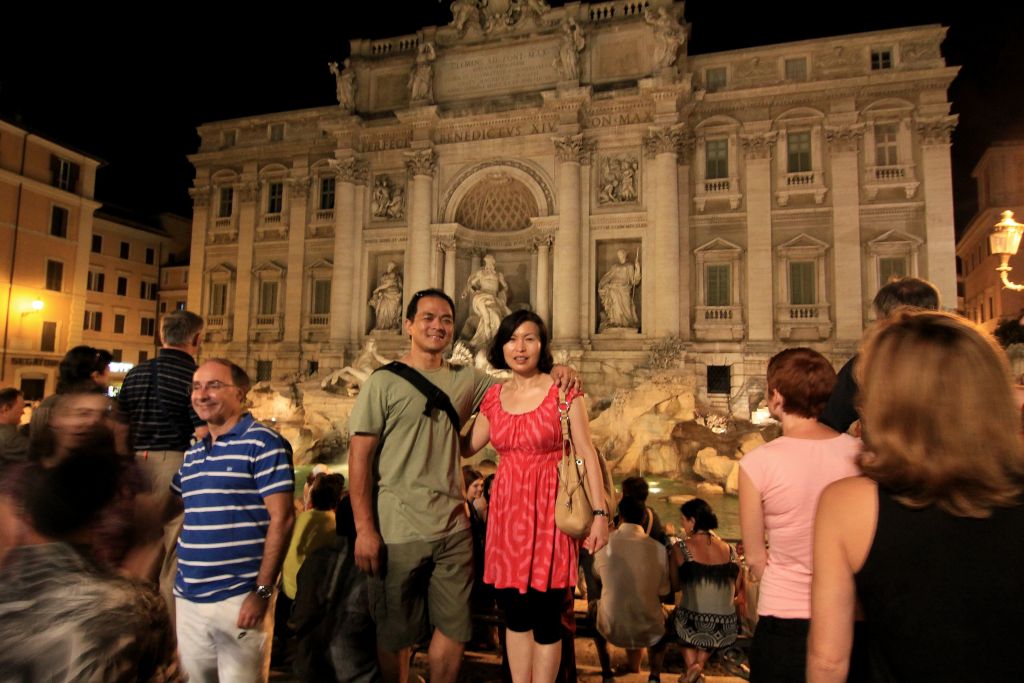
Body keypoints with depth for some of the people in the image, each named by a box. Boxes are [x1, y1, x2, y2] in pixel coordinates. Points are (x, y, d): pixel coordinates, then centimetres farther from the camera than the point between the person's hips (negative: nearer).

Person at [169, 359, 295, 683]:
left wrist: (262, 591, -18)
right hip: (187, 599, 7)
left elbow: (282, 518, -15)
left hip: (239, 598, -7)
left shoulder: (263, 443, -10)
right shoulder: (192, 454, 12)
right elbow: (169, 506, 26)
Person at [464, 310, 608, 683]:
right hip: (506, 508, 4)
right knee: (514, 613, 14)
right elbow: (466, 447, 16)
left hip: (548, 510, -4)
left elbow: (587, 454, -6)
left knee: (545, 617, 4)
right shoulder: (493, 396, 7)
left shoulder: (563, 391, -5)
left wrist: (600, 513, -10)